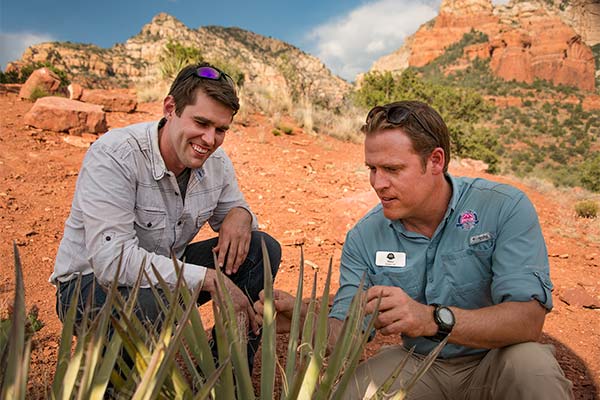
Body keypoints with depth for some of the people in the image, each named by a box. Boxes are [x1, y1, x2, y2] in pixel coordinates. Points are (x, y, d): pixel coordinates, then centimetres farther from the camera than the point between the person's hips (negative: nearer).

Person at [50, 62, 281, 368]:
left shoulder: (217, 162, -6)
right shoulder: (114, 156, -26)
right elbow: (112, 261, -34)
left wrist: (240, 214, -16)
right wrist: (209, 278, -33)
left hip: (167, 271, 7)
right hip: (93, 283, -6)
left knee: (264, 249, -8)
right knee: (154, 302, -40)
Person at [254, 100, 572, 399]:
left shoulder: (504, 207, -17)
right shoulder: (364, 237, -8)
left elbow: (528, 320, -27)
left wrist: (433, 319, -43)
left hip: (493, 361, -1)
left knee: (531, 364, -33)